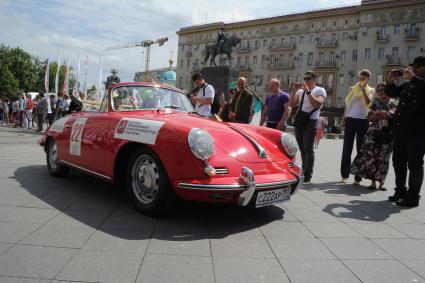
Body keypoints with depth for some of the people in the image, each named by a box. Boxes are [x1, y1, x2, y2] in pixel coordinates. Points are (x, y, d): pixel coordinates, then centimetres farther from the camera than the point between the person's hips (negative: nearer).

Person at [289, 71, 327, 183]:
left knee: (308, 149, -9)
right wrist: (294, 91, -2)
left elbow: (318, 104, -19)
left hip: (311, 122, -6)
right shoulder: (300, 91, 15)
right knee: (302, 149, 11)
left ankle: (307, 176, -7)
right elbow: (291, 104, 8)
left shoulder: (320, 90, -1)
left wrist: (308, 91, -21)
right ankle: (304, 172, 21)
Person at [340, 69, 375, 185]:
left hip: (363, 121, -1)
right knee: (347, 148, 1)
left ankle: (358, 177, 5)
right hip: (350, 119, 2)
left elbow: (368, 102, -13)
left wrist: (363, 88, -14)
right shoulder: (352, 88, 12)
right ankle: (344, 174, 8)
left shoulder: (371, 90, 7)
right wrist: (344, 119, 10)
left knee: (360, 149, 1)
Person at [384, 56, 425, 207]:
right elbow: (393, 93, 25)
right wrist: (390, 82, 8)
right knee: (398, 162, 14)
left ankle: (413, 197, 7)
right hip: (400, 131, 8)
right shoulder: (409, 84, 16)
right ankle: (400, 191, 27)